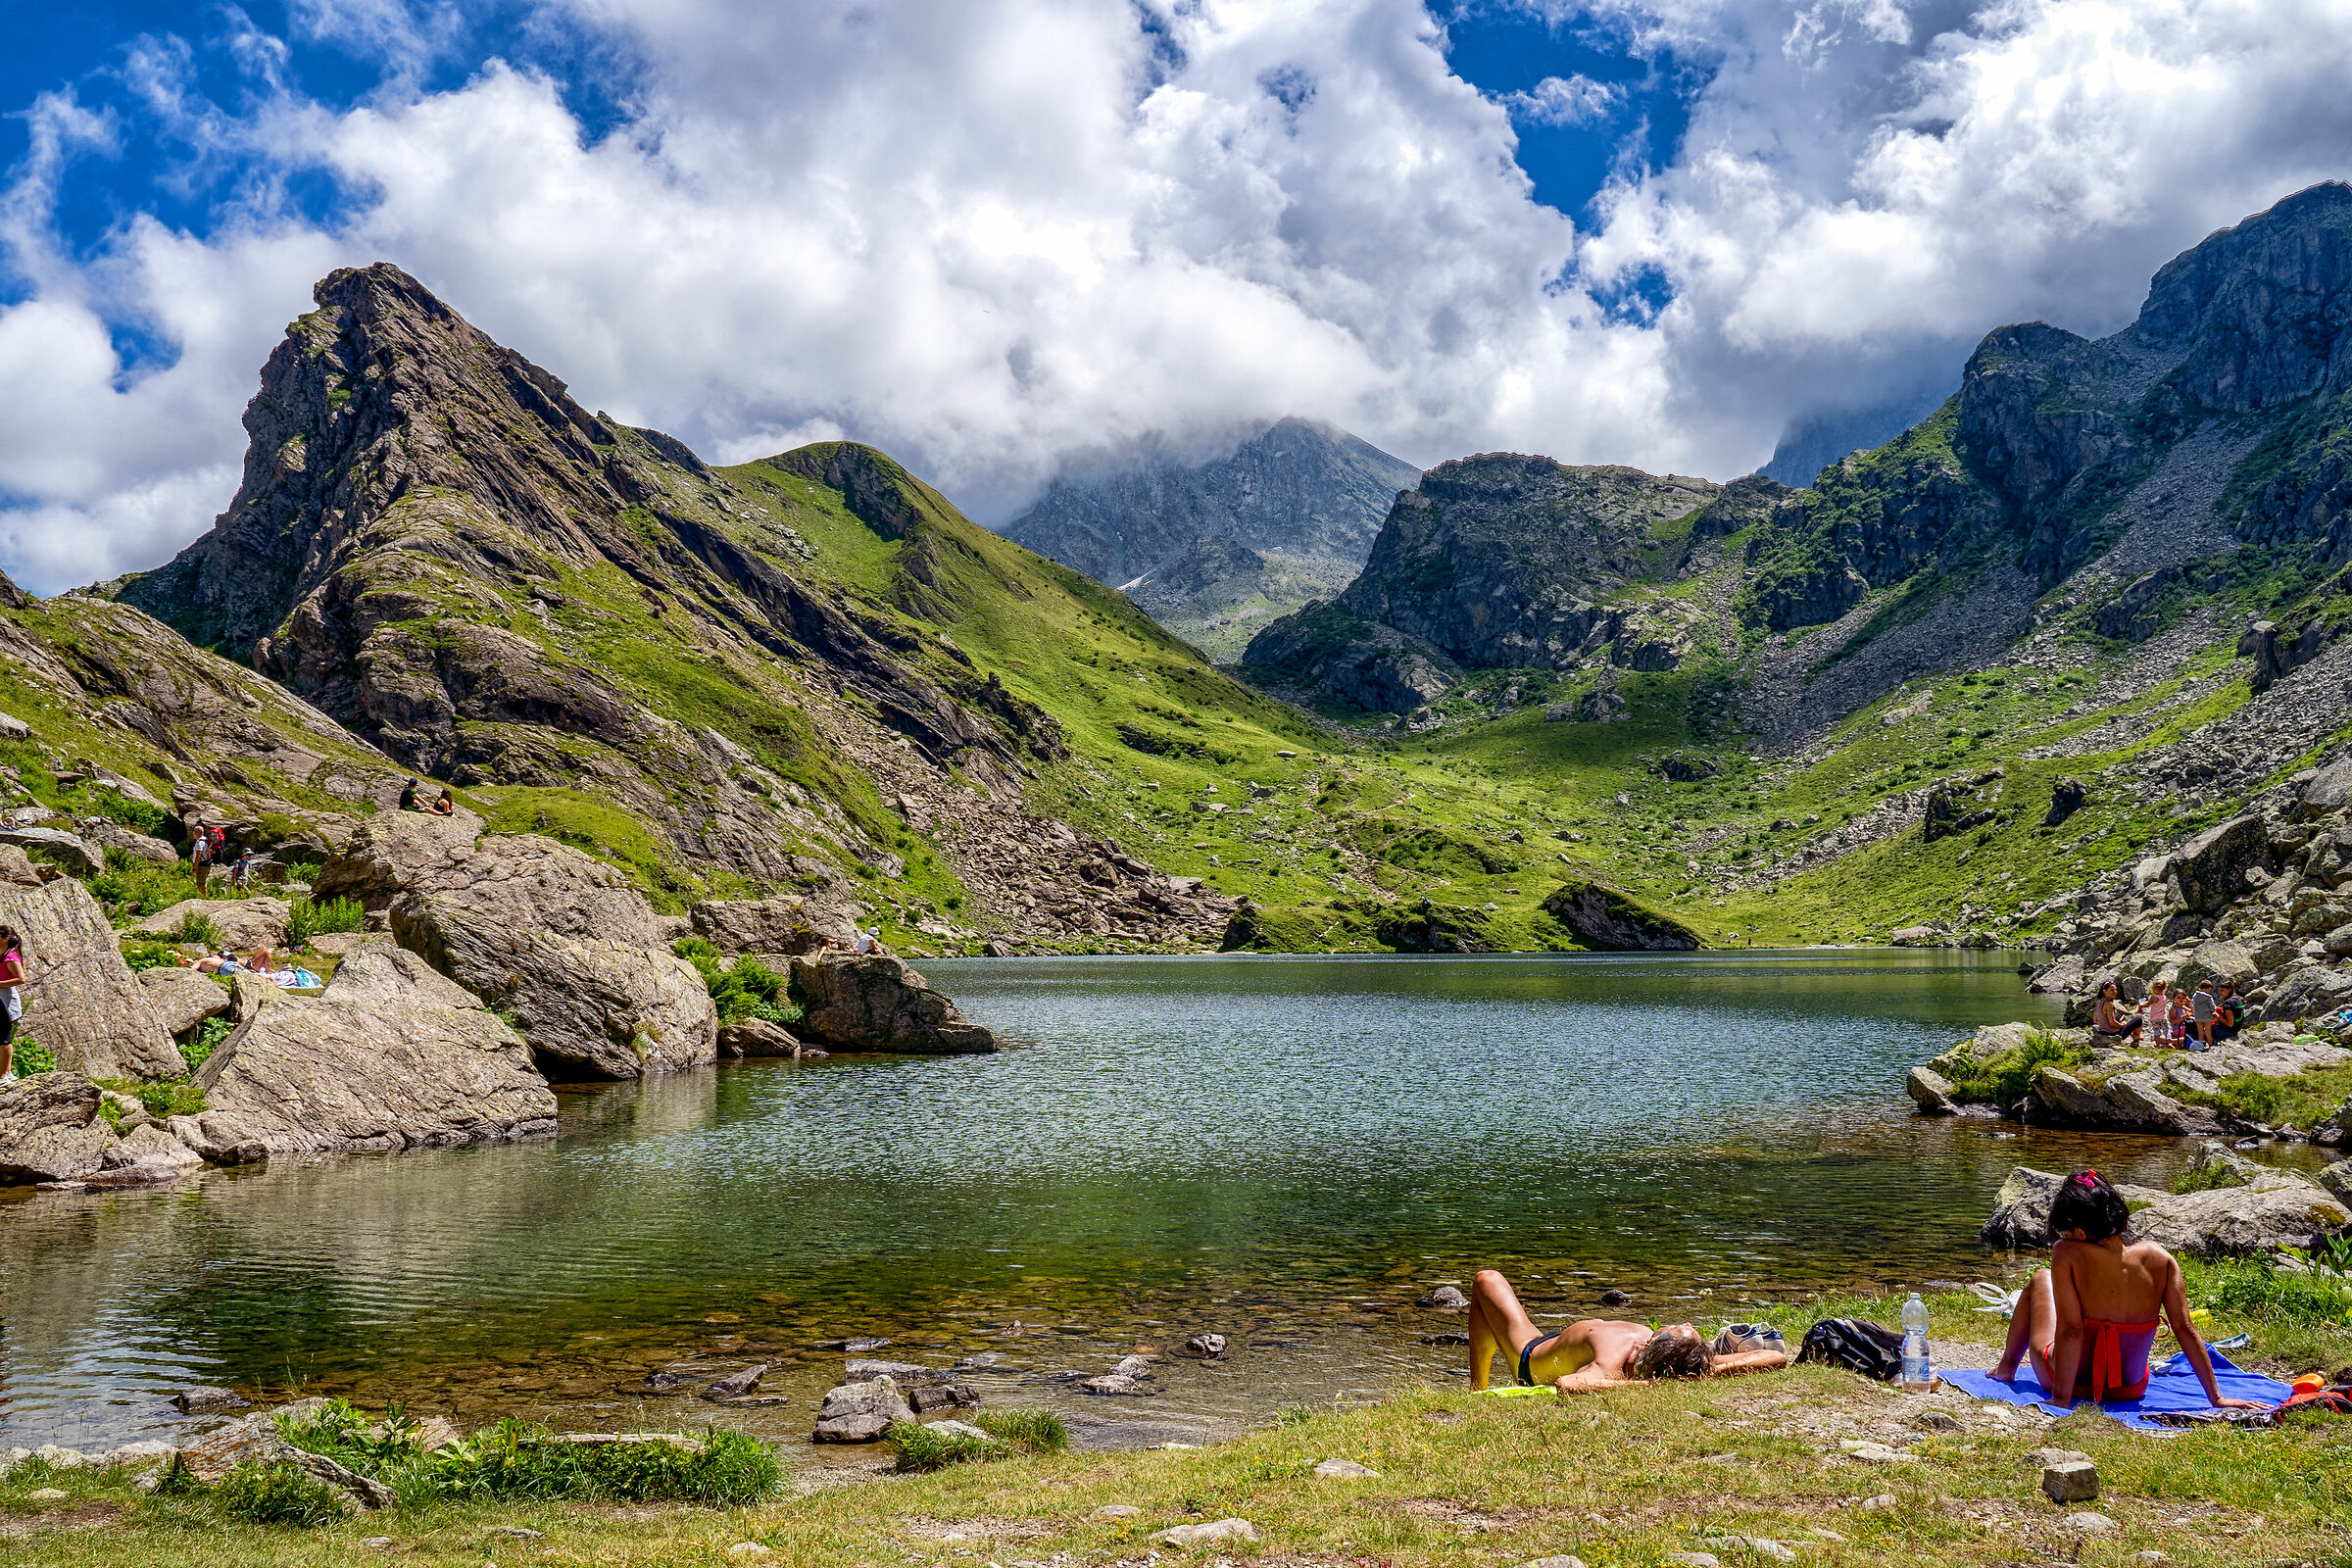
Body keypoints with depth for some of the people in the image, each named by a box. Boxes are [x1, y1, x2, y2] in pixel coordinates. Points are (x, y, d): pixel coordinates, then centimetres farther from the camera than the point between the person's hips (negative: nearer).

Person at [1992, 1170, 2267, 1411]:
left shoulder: (2067, 1254, -26)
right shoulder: (2157, 1257, -14)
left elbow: (2070, 1330, -27)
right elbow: (2186, 1330, -13)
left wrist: (2061, 1399, -22)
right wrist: (2217, 1398, -6)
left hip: (2074, 1383, -3)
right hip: (2131, 1389, 3)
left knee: (2041, 1280, 25)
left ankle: (2006, 1367, 44)